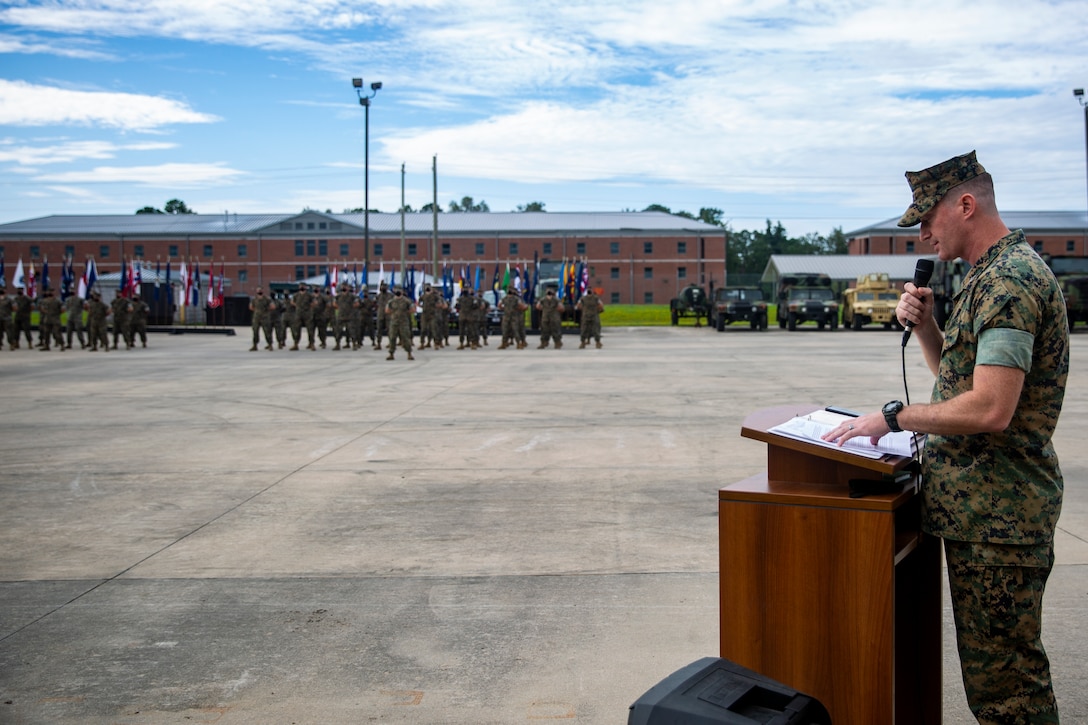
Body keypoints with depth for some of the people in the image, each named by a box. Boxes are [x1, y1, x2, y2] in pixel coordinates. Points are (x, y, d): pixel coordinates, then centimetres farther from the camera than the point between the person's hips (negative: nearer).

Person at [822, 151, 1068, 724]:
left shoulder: (1008, 281, -18)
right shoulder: (991, 275, 16)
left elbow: (990, 408, -26)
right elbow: (961, 380, 21)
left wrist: (893, 416, -17)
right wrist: (925, 326, 5)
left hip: (997, 511, -11)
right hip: (981, 505, 11)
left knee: (1000, 677, -3)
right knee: (989, 663, 18)